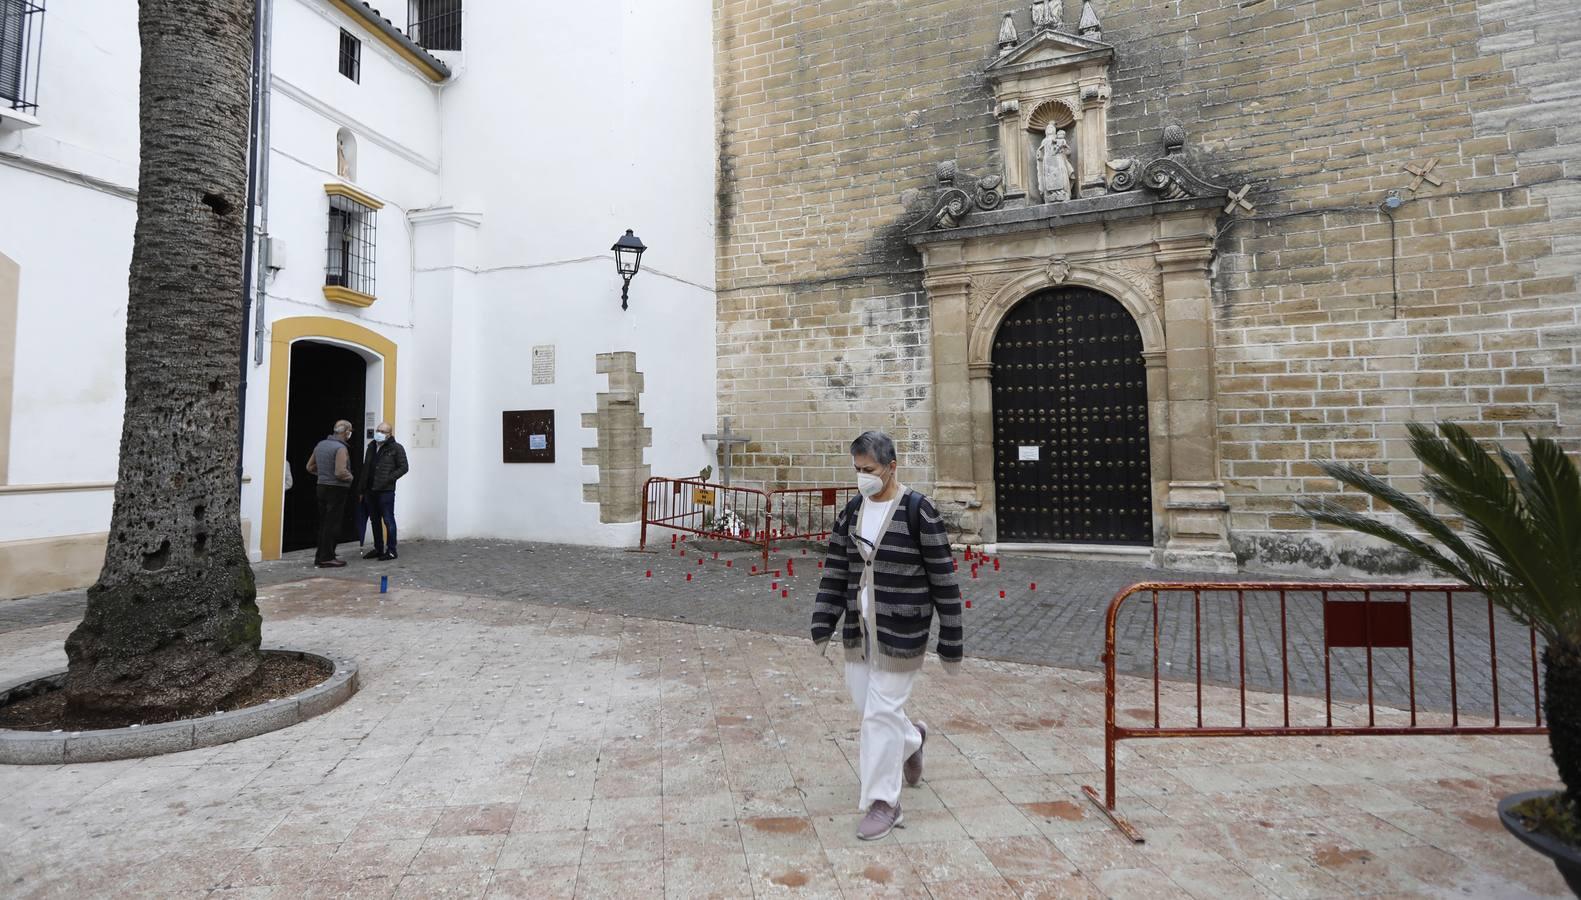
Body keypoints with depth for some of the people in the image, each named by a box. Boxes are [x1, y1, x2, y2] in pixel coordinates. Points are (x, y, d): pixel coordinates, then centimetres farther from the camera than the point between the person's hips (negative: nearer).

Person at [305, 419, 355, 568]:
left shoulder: (320, 444, 9)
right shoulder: (341, 448, -17)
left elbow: (310, 467, 15)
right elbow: (340, 472, -24)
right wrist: (350, 477, -5)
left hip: (322, 487, 8)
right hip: (337, 489, -8)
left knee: (323, 523, 16)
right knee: (332, 524, -2)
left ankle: (320, 556, 22)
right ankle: (327, 558, 2)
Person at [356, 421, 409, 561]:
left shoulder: (396, 448, -5)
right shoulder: (371, 446, 14)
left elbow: (403, 467, -7)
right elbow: (365, 468, 18)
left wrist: (388, 479, -16)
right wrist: (361, 489, 16)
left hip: (386, 491, -7)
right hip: (370, 490, 7)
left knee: (388, 520, -2)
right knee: (375, 520, 13)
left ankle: (391, 551, 4)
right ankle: (378, 549, 23)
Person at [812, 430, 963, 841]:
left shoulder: (918, 511, -13)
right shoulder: (851, 513, 5)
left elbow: (943, 578, -10)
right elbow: (835, 573, 9)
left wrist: (950, 643, -8)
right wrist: (823, 627, 4)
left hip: (901, 632, -6)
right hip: (859, 628, 6)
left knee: (882, 711, -1)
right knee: (865, 703, 15)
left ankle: (883, 802, 18)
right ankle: (912, 738, 47)